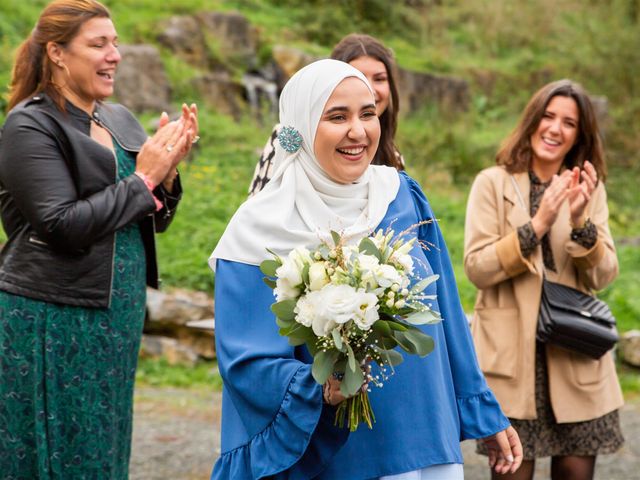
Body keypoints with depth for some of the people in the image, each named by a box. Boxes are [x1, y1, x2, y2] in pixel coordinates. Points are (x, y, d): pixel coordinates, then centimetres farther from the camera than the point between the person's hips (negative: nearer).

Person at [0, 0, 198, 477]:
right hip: (54, 324, -7)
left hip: (119, 314, 7)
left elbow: (155, 220, 13)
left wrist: (168, 168, -6)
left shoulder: (120, 119, 10)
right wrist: (143, 178, -15)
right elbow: (63, 225, -20)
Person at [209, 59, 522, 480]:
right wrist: (319, 388, -28)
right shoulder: (262, 230, -10)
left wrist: (485, 416, 9)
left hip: (423, 446, 4)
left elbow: (446, 320, 7)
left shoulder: (403, 198, 1)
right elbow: (246, 361, -11)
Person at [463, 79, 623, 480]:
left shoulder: (589, 189, 8)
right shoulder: (494, 183, -1)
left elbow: (603, 276, -1)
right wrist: (537, 224, -18)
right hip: (511, 353, -2)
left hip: (575, 356, 3)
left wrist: (581, 222, -17)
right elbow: (477, 269, -9)